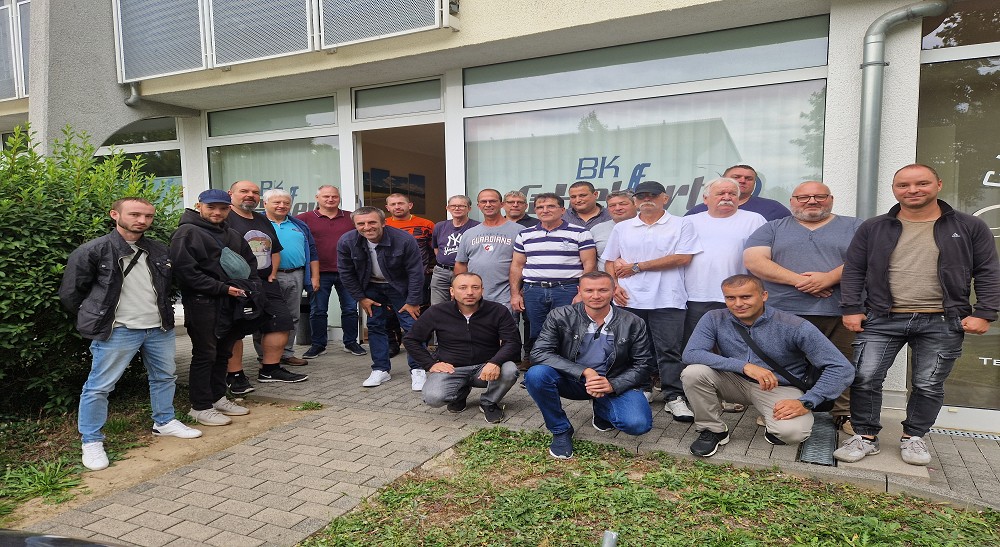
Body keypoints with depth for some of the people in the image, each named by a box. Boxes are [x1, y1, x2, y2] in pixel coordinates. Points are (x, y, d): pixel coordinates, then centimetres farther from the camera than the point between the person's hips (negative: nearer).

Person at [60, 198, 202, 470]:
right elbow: (70, 294, -3)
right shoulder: (93, 251, -10)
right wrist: (96, 319, 4)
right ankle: (91, 441, 16)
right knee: (99, 385, 0)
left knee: (165, 376, 17)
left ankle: (164, 422, 36)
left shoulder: (158, 250, 7)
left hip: (159, 328, 6)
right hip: (117, 332, -6)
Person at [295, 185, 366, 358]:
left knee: (350, 309, 8)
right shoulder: (305, 219, 1)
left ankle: (351, 343, 21)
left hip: (347, 272, 2)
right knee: (317, 311, 6)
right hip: (319, 273, -2)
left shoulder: (352, 218, 8)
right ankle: (317, 345, 18)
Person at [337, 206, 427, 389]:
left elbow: (415, 272, -20)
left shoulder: (404, 240, -28)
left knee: (412, 325, -7)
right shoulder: (346, 242, -19)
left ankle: (417, 370, 3)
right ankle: (380, 370, 17)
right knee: (375, 327, 5)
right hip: (371, 288, 3)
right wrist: (361, 298, -5)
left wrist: (412, 302, -17)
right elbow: (346, 273, -6)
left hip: (399, 287, -3)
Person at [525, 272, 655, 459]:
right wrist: (584, 372, -26)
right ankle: (561, 431, -4)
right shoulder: (560, 317, -9)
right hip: (571, 381, 0)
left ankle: (601, 410, 12)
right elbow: (539, 352, -18)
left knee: (638, 424, -26)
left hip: (614, 385, 1)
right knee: (536, 374, -29)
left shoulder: (633, 324, -6)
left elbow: (643, 365, -1)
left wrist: (613, 385, -20)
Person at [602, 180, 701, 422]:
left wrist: (637, 266, -7)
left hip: (667, 300, -3)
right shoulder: (622, 228, 15)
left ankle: (674, 398, 5)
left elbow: (683, 257, -9)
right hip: (629, 300, 3)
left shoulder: (681, 225, 3)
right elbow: (610, 261, 16)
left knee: (669, 350, -2)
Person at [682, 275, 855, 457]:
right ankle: (713, 429, -3)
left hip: (780, 388, -1)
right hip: (735, 382, 2)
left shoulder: (794, 326, -19)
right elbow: (690, 354, -26)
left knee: (792, 431, -32)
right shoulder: (715, 319, -12)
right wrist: (744, 366, -33)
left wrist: (806, 403, -25)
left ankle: (774, 424, 7)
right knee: (694, 372, -26)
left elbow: (842, 369, -17)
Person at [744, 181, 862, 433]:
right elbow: (753, 260, 0)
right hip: (783, 314, 0)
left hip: (840, 316, 1)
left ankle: (845, 414, 17)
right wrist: (797, 280, -10)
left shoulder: (855, 227, 16)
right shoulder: (773, 229, 15)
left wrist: (829, 278, -15)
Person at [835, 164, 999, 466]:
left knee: (928, 385, 6)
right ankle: (865, 437, 10)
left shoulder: (970, 227, 6)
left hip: (942, 323, 0)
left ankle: (913, 437, 25)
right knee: (865, 379, -4)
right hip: (881, 320, 0)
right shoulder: (873, 228, 7)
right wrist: (851, 309, -2)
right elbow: (853, 271, 6)